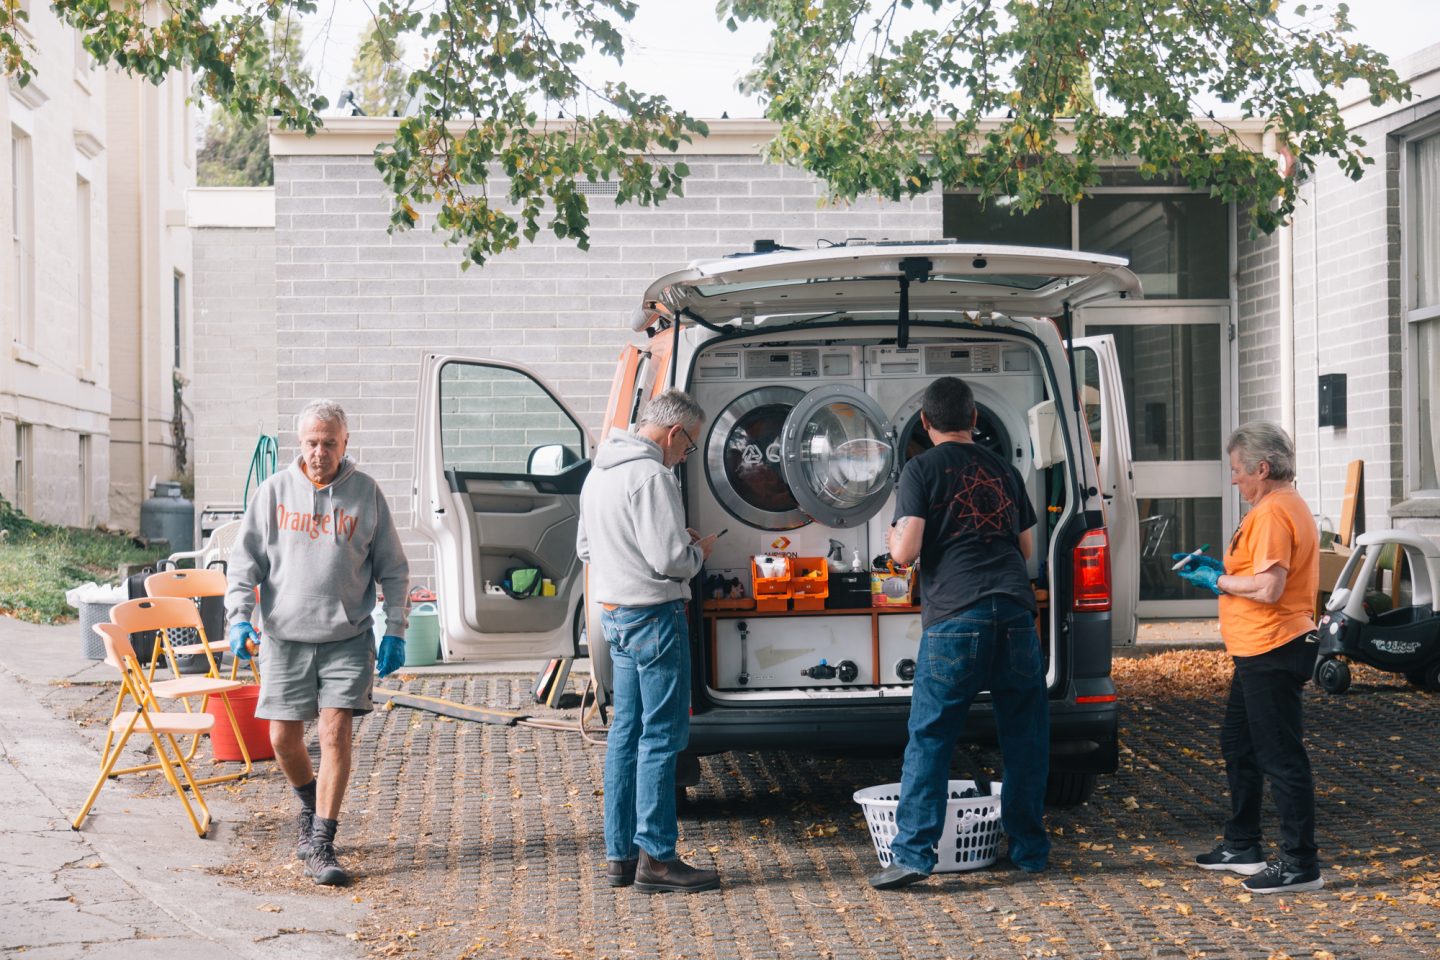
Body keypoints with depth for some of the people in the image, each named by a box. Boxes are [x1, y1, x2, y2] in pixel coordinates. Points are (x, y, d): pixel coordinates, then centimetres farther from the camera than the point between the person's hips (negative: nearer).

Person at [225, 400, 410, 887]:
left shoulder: (366, 493, 2)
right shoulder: (274, 491, 3)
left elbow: (393, 570, 8)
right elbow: (245, 561, 5)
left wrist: (395, 630, 0)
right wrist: (239, 617, -9)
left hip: (347, 637, -1)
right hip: (284, 636, 2)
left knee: (336, 731, -11)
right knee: (283, 737, 5)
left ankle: (321, 846, -7)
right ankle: (311, 806, 35)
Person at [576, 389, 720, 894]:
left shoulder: (599, 472, 13)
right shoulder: (652, 477, -18)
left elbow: (585, 546, 22)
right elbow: (670, 560, -24)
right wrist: (698, 550, -2)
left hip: (614, 615, 10)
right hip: (654, 616, -10)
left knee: (626, 732, 13)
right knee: (661, 736, -5)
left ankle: (619, 854, 17)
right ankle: (655, 858, -3)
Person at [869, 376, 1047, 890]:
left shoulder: (923, 470, 2)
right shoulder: (1003, 471, 18)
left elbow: (906, 552, -7)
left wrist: (893, 537, 15)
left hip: (955, 619, -4)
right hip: (1016, 611, 4)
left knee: (930, 738, 0)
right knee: (1024, 736, 13)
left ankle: (913, 853, -4)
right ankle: (1030, 848, 19)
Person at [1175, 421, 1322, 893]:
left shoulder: (1272, 513, -19)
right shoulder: (1285, 505, 15)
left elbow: (1268, 588, -27)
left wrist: (1218, 581, -13)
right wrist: (1218, 566, 11)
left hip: (1271, 654, -12)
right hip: (1260, 653, 12)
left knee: (1281, 756, -6)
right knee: (1238, 745, 20)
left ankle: (1301, 864, 0)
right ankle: (1242, 846, 30)